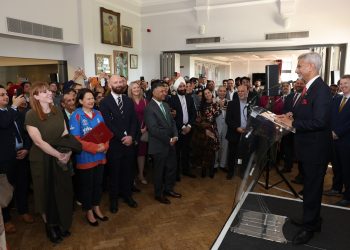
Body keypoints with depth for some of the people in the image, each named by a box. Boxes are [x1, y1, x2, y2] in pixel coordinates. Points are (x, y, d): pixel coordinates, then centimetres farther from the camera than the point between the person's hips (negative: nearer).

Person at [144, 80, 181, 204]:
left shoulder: (165, 105, 9)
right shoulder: (149, 108, -17)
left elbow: (172, 122, 12)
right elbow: (153, 129, -22)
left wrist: (175, 136, -4)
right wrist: (168, 139, -17)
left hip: (171, 143, 7)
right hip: (159, 145, -7)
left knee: (172, 167, 17)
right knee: (159, 171, 10)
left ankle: (168, 189, 38)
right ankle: (159, 194, 30)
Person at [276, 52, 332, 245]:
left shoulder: (321, 89, -22)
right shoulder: (309, 87, 9)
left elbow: (319, 121, -29)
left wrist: (292, 123, -21)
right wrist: (292, 116, -1)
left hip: (316, 149, -9)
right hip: (308, 148, 9)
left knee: (312, 188, 5)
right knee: (310, 186, 22)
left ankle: (309, 227, 22)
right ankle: (311, 219, 39)